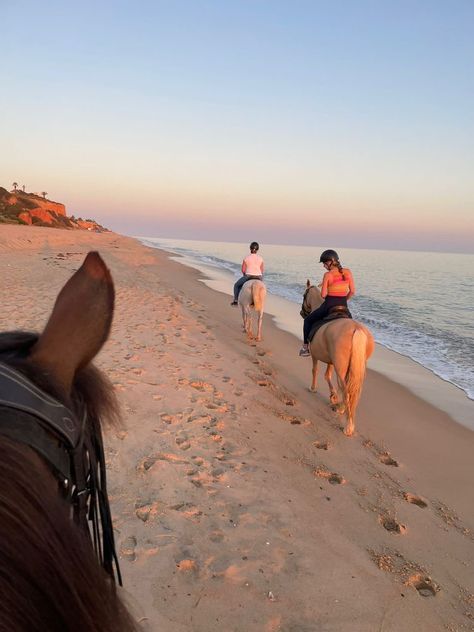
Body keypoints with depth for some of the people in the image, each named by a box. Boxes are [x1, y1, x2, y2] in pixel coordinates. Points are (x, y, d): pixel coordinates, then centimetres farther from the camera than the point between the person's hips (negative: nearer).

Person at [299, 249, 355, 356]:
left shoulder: (328, 275, -11)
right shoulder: (348, 272, 0)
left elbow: (323, 295, -11)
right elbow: (352, 291, 3)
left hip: (329, 306, -3)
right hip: (343, 307, 4)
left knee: (308, 321, 20)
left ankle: (305, 347, 23)